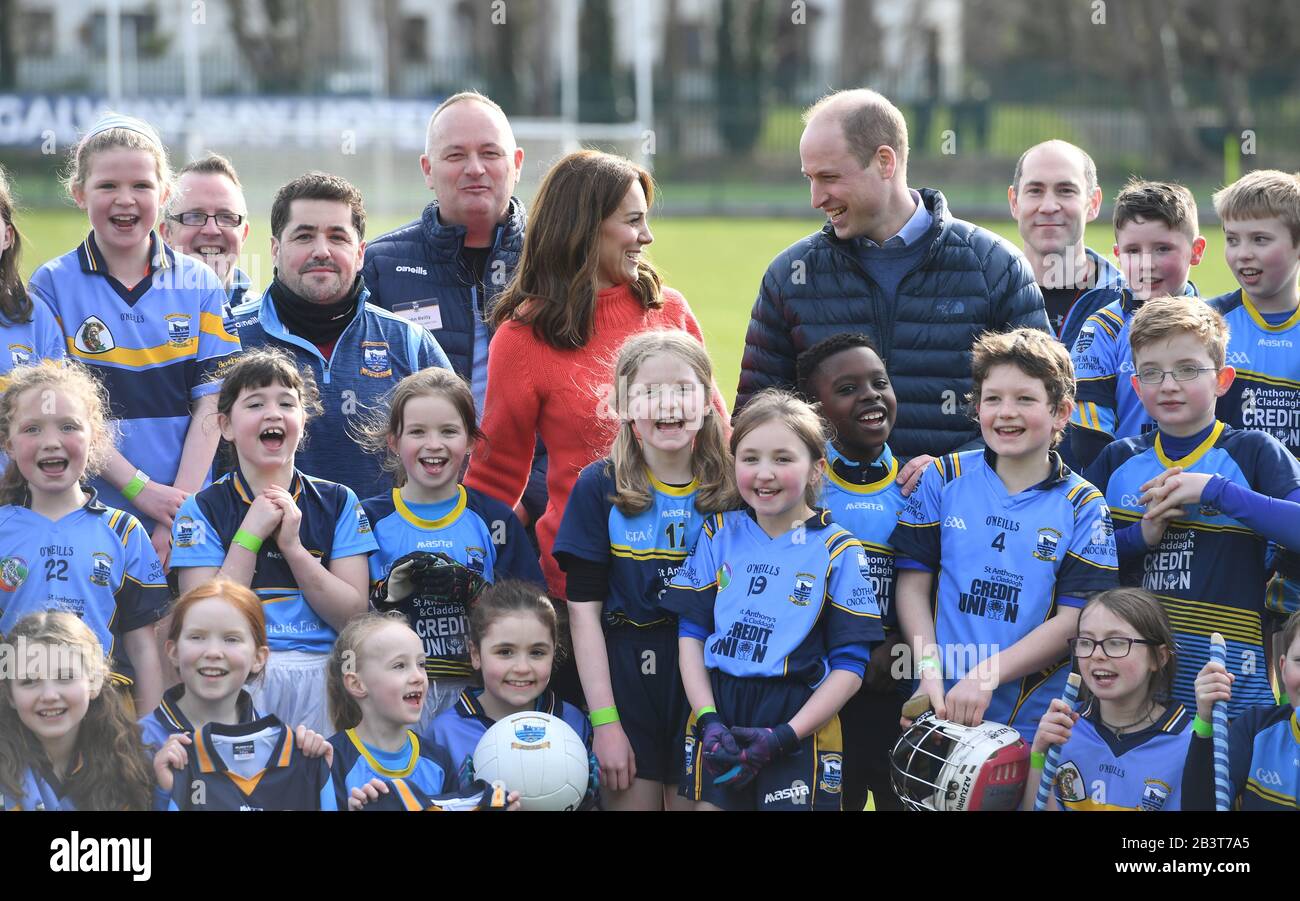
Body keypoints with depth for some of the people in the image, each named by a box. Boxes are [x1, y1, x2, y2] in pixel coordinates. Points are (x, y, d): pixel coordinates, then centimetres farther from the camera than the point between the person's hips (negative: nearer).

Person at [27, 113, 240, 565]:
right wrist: (140, 489, -15)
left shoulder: (199, 285, 7)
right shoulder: (52, 285, 2)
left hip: (187, 523, 1)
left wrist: (179, 512, -11)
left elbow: (209, 407, 1)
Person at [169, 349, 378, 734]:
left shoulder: (339, 503, 11)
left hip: (323, 672, 2)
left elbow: (354, 615, 2)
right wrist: (249, 536, -7)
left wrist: (292, 545, -7)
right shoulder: (202, 510, 6)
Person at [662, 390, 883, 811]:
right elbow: (691, 633, 6)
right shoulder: (718, 535, 6)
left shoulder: (838, 551, -2)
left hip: (800, 725, -2)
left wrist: (785, 737, -14)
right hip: (717, 716, 2)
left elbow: (849, 666, -4)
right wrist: (708, 719, -8)